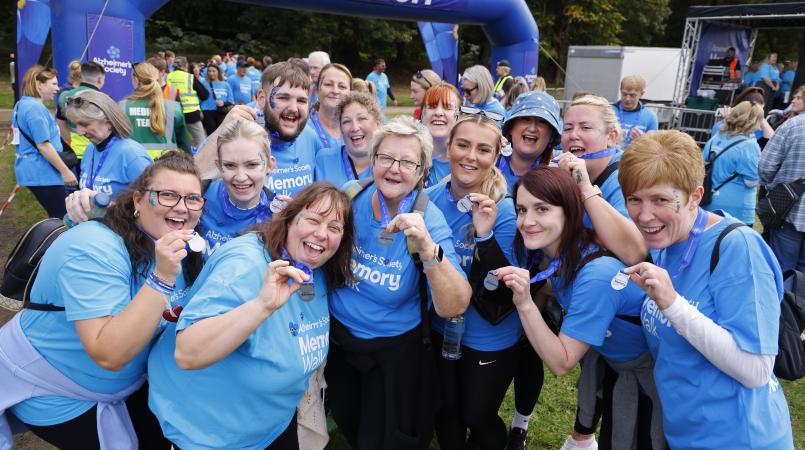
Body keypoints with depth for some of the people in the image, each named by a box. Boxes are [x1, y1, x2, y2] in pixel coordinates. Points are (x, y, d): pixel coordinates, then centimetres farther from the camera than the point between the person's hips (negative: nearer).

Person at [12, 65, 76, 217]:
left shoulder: (21, 104, 14)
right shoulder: (35, 108, -17)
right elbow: (43, 145, -22)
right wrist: (65, 171, -18)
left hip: (32, 170, 10)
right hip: (42, 173, -10)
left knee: (56, 217, 17)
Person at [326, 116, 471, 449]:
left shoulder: (429, 220, -23)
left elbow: (453, 308, -32)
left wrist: (427, 247, -47)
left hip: (395, 350, -3)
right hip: (337, 337, 4)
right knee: (346, 422, 27)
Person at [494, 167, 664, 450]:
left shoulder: (596, 275, -35)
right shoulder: (556, 252, -13)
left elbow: (562, 364, -29)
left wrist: (525, 303, -41)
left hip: (654, 373, -7)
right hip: (616, 367, 7)